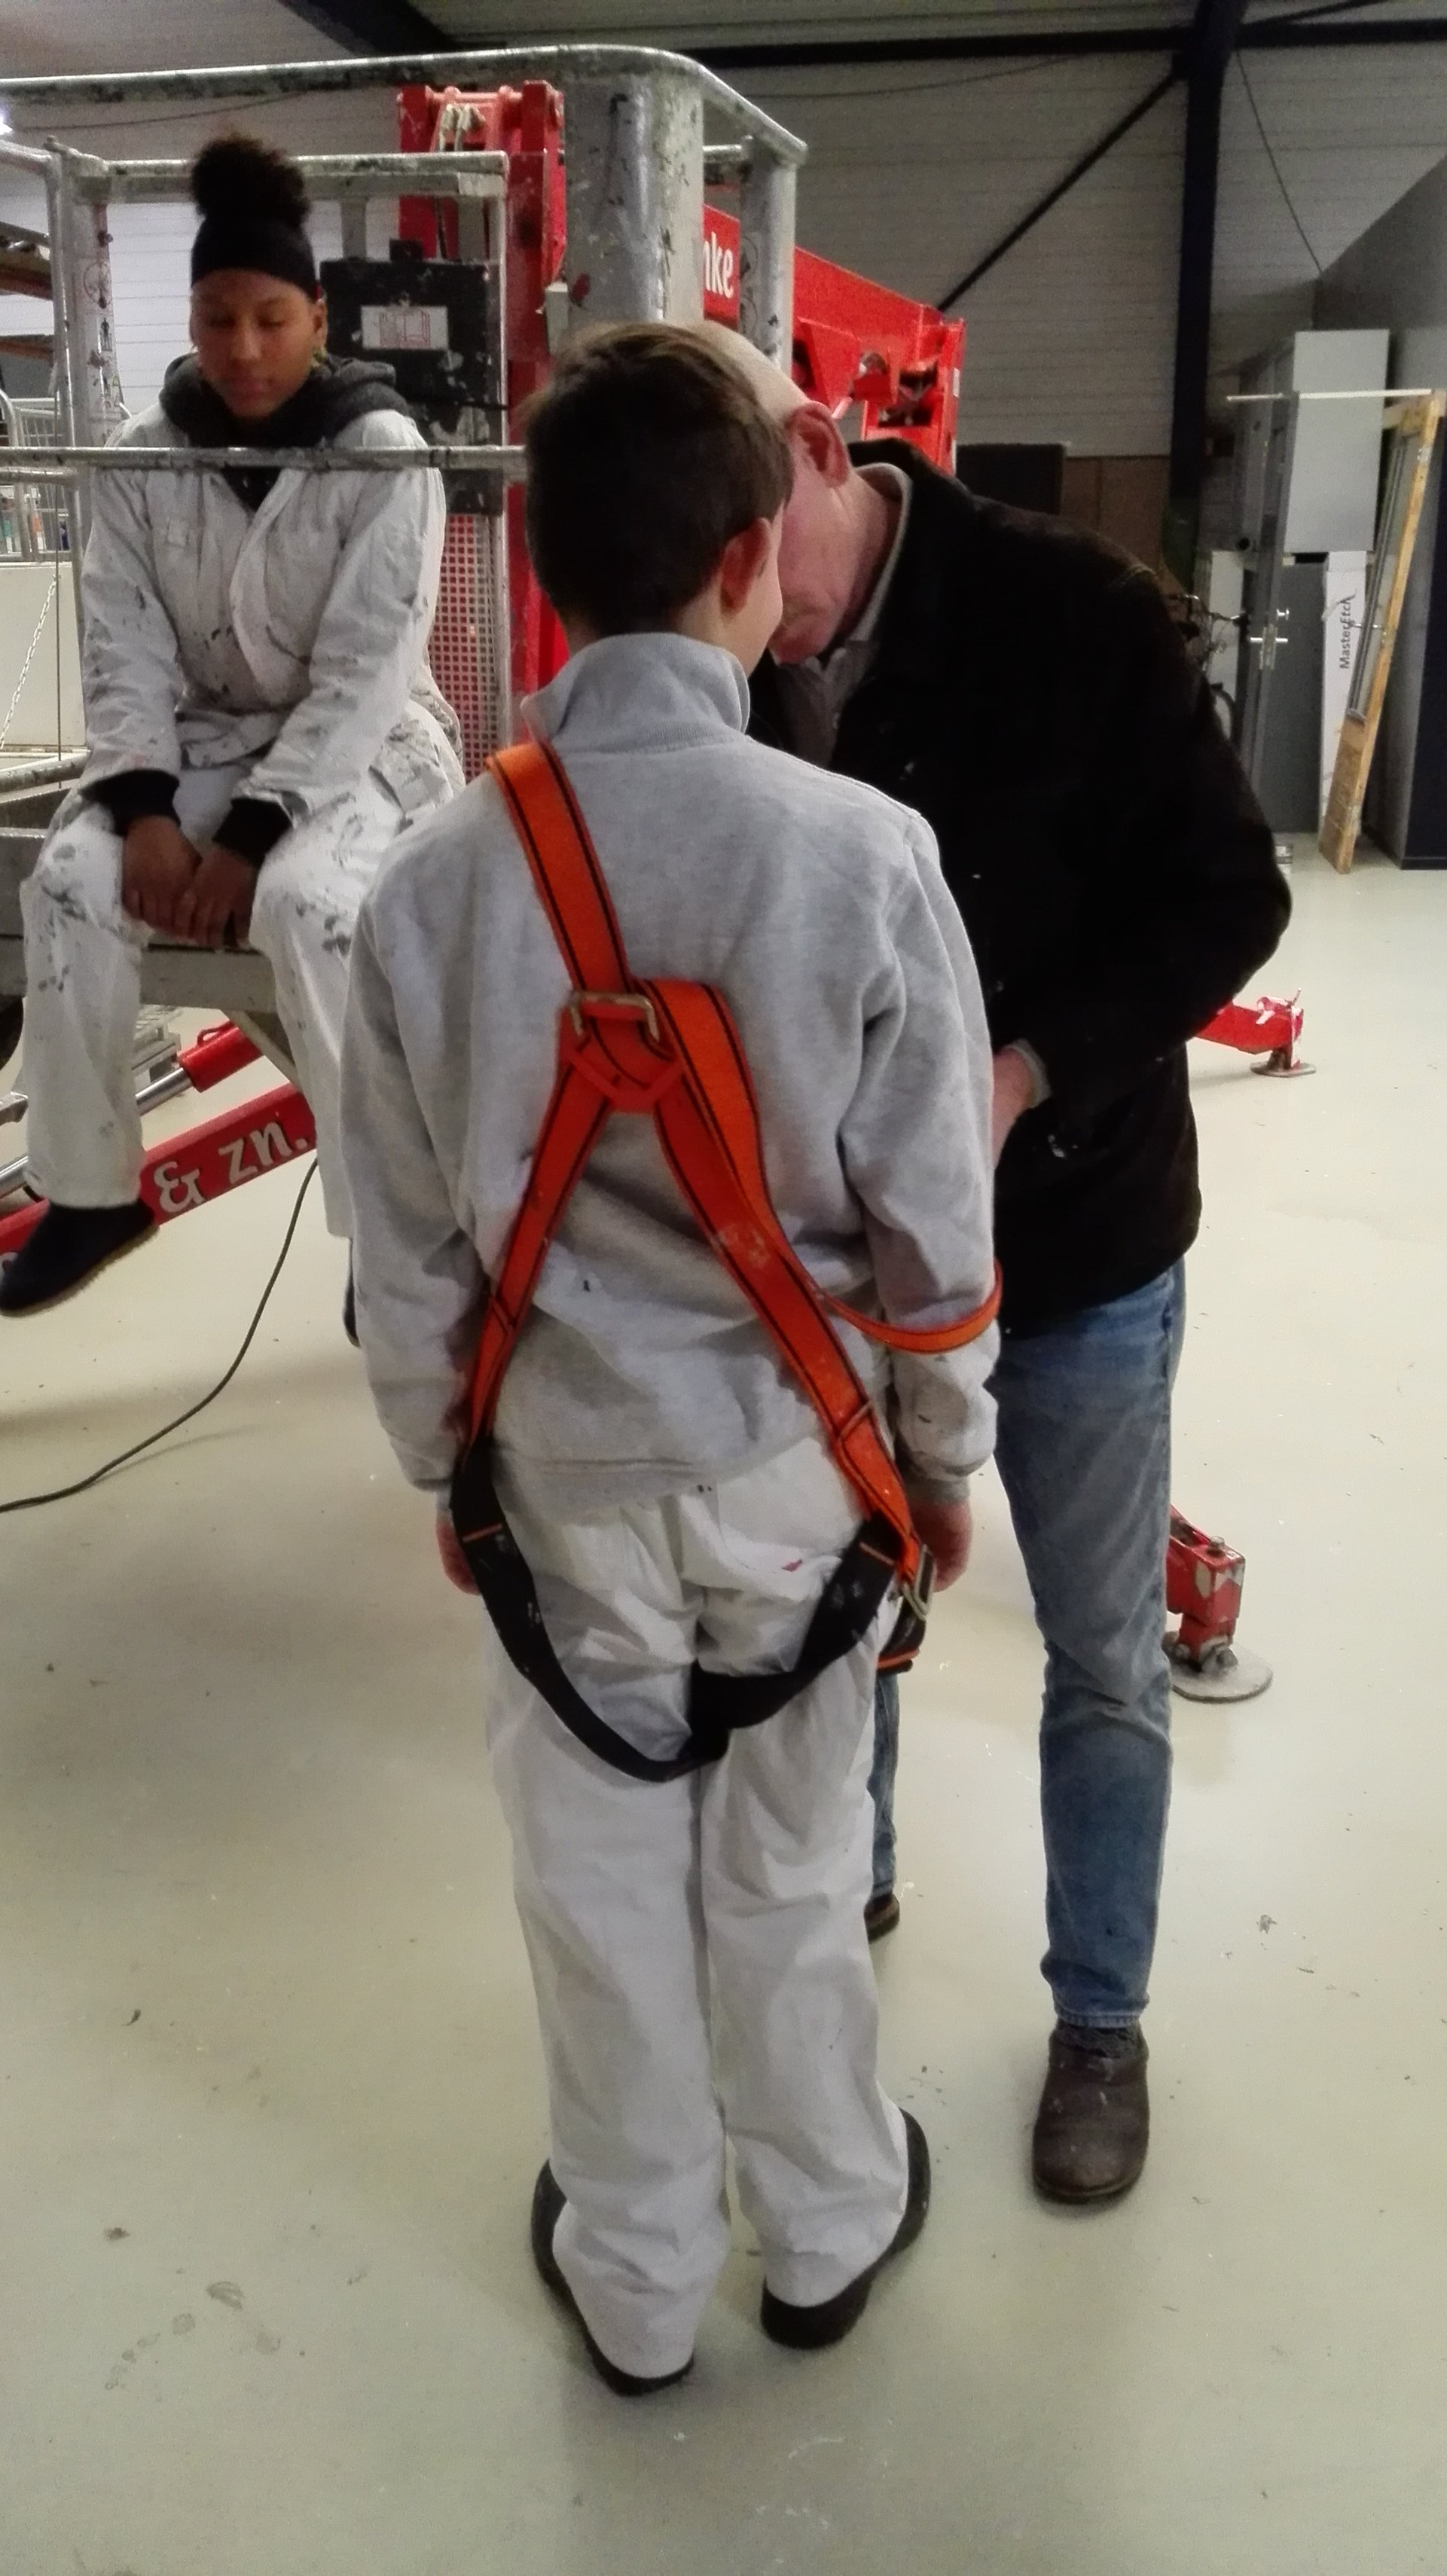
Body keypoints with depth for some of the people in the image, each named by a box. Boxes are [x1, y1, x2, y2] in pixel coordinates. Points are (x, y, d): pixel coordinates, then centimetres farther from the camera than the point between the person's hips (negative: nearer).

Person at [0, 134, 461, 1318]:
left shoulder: (383, 452, -11)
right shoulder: (146, 456, 1)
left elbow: (364, 672, -16)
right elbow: (127, 648, 0)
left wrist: (252, 832, -23)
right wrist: (142, 808, -17)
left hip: (356, 745, -4)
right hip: (199, 737, 4)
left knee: (304, 901, -35)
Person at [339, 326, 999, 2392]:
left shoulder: (435, 880, -12)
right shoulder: (862, 852, -18)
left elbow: (409, 1247, -4)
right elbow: (930, 1224, -11)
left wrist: (444, 1465, 12)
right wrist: (944, 1450, 6)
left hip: (563, 1468, 1)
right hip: (790, 1459, -1)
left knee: (599, 1885, 17)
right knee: (786, 1873, 19)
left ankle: (636, 2280, 39)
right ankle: (827, 2231, 43)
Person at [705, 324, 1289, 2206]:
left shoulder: (1066, 612, -17)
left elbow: (1229, 898, -13)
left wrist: (1025, 1076, -26)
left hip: (1073, 1238, -3)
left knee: (1102, 1656, 11)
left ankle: (1101, 2022, 32)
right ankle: (847, 1885, 48)